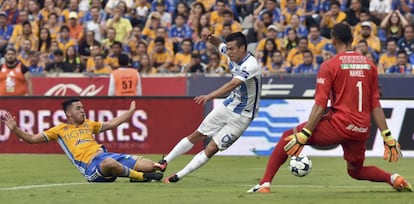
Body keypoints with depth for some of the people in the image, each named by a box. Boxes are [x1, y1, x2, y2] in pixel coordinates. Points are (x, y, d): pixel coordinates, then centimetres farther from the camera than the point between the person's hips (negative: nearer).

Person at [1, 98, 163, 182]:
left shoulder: (88, 124, 26)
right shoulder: (60, 130, 12)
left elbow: (112, 124, 37)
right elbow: (31, 139, 9)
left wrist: (130, 111, 37)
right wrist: (14, 129, -4)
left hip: (104, 155, 6)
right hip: (91, 165, -6)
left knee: (150, 166, -13)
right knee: (109, 163, -46)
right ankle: (140, 176, -24)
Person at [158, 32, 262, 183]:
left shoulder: (250, 65, -28)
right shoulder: (234, 57, -3)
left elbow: (233, 84, -42)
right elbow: (219, 44, 19)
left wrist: (209, 96, -53)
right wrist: (210, 38, -5)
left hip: (242, 116, -7)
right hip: (228, 106, 7)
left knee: (212, 149, -9)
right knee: (197, 136, 8)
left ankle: (178, 176, -3)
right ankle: (164, 162, 16)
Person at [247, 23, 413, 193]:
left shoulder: (329, 66, -4)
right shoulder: (369, 65, 10)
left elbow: (320, 105, -11)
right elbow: (375, 105, 8)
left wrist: (303, 136, -11)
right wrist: (387, 136, 9)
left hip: (339, 124, -5)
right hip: (362, 131, 5)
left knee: (288, 137, 7)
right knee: (355, 171, 28)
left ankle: (265, 184, -3)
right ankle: (393, 179, 5)